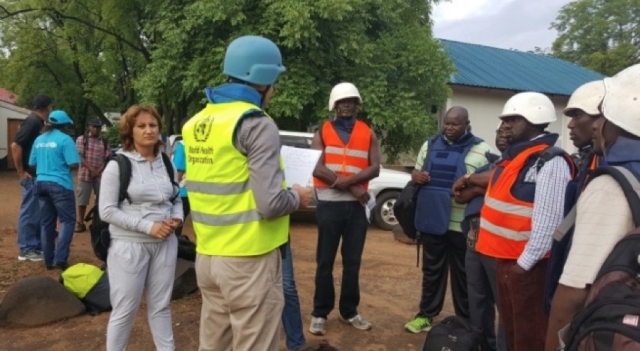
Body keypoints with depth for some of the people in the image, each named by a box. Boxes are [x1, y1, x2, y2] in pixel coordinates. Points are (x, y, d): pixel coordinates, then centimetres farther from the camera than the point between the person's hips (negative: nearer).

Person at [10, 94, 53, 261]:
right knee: (30, 212, -2)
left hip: (39, 176, 9)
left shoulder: (38, 122, 12)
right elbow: (15, 145, -22)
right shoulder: (33, 121, -15)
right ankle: (26, 250, 6)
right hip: (32, 176, -9)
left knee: (38, 212, 15)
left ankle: (36, 246, 24)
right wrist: (21, 172, -17)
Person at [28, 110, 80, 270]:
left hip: (41, 183, 7)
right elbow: (73, 164, -16)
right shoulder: (65, 139, -9)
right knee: (67, 220, 0)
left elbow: (32, 164, 14)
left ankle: (49, 260, 16)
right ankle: (60, 258, -8)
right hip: (60, 184, -7)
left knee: (46, 222, 11)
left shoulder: (39, 140, 10)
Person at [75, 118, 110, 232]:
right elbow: (80, 156, -5)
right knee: (82, 200, 3)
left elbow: (106, 159, 4)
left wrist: (98, 171, -10)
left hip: (100, 175, 2)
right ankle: (80, 222, 13)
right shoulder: (81, 139, 3)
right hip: (85, 174, -2)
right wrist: (91, 169, -14)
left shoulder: (104, 142, 9)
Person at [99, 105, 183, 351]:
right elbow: (107, 211, -13)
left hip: (165, 244, 5)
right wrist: (148, 226, -20)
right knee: (125, 310, 8)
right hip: (129, 246, -5)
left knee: (160, 306, 16)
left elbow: (176, 198, 17)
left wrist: (177, 218, -6)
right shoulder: (118, 165, -9)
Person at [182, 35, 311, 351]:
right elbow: (270, 204, -22)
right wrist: (297, 197, -2)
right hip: (248, 260, -7)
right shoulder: (257, 124, -16)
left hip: (207, 257, 8)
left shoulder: (196, 123, 9)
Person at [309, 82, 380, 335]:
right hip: (330, 204, -2)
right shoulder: (323, 131, 3)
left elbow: (374, 168, -4)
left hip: (357, 205, 2)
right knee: (325, 262, 5)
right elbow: (316, 167, -11)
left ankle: (349, 311, 25)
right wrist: (352, 187, -15)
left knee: (352, 261, 12)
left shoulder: (368, 133, 8)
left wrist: (348, 180, -20)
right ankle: (320, 313, 17)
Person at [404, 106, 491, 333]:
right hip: (432, 220, 4)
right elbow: (416, 172, 21)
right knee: (431, 270, 14)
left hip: (462, 225, -3)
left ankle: (465, 321, 23)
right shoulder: (430, 145, 12)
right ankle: (426, 314, 27)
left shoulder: (481, 149, -2)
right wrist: (416, 175, -2)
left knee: (463, 274, 8)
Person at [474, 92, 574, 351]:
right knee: (510, 326, 21)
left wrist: (525, 262, -18)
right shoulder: (514, 154, 13)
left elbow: (547, 221, -22)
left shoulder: (550, 162, -17)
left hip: (527, 263, -9)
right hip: (505, 257, 9)